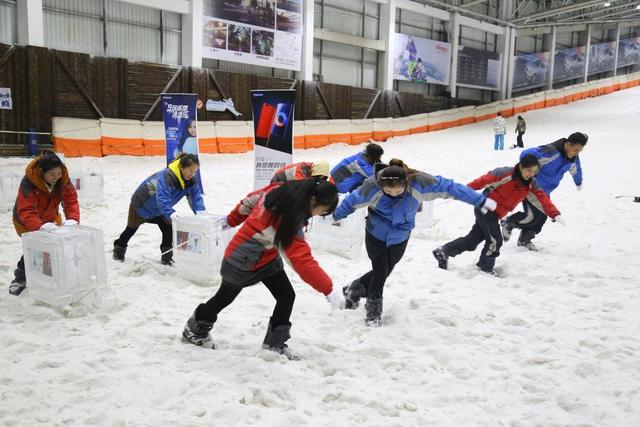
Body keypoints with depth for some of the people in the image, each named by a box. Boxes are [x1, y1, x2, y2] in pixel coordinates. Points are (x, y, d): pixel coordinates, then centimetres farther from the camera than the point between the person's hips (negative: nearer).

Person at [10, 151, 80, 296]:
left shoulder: (63, 180, -22)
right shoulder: (28, 183, -36)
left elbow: (71, 200, -24)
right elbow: (25, 211, -42)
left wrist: (72, 219, -43)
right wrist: (41, 226, -58)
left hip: (51, 218, 5)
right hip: (26, 222, -5)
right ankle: (19, 279, 13)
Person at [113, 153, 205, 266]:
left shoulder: (191, 180, -21)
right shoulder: (166, 176, -44)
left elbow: (195, 194, -25)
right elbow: (162, 198, -54)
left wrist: (200, 210, -44)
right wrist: (170, 213, -68)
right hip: (142, 205, -5)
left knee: (168, 228, -10)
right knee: (132, 228, 18)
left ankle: (166, 257, 5)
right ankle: (119, 249, 43)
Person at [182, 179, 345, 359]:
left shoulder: (280, 189, -17)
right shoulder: (288, 221, -39)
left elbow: (250, 199, 0)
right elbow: (303, 261, -39)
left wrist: (232, 220, 17)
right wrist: (329, 290, -35)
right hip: (243, 262, -7)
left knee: (286, 296, 0)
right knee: (225, 297, 19)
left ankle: (275, 343, 17)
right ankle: (195, 330, 46)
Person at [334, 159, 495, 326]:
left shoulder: (419, 182, -31)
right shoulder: (372, 186, -31)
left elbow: (450, 187, -22)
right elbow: (352, 201, -12)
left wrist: (481, 201, -17)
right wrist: (337, 216, 7)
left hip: (400, 238, 3)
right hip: (376, 236, -2)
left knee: (385, 270, 14)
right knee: (380, 271, -2)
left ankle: (354, 290, 40)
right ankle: (373, 309, 23)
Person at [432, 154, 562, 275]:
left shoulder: (531, 184, -2)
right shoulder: (505, 174, -22)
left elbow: (542, 198, -4)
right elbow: (483, 181, -18)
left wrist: (555, 214, -17)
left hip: (494, 215, 7)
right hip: (485, 209, -7)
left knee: (472, 240, 7)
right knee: (495, 240, -9)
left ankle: (443, 252, 14)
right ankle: (484, 269, 11)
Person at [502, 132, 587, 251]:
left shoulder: (573, 158, -1)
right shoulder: (550, 151, -31)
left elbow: (575, 170, 23)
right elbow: (526, 155, -36)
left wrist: (579, 183, 41)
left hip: (544, 191, 8)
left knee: (542, 217, 5)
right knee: (533, 215, -12)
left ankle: (524, 240, 23)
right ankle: (508, 223, 15)